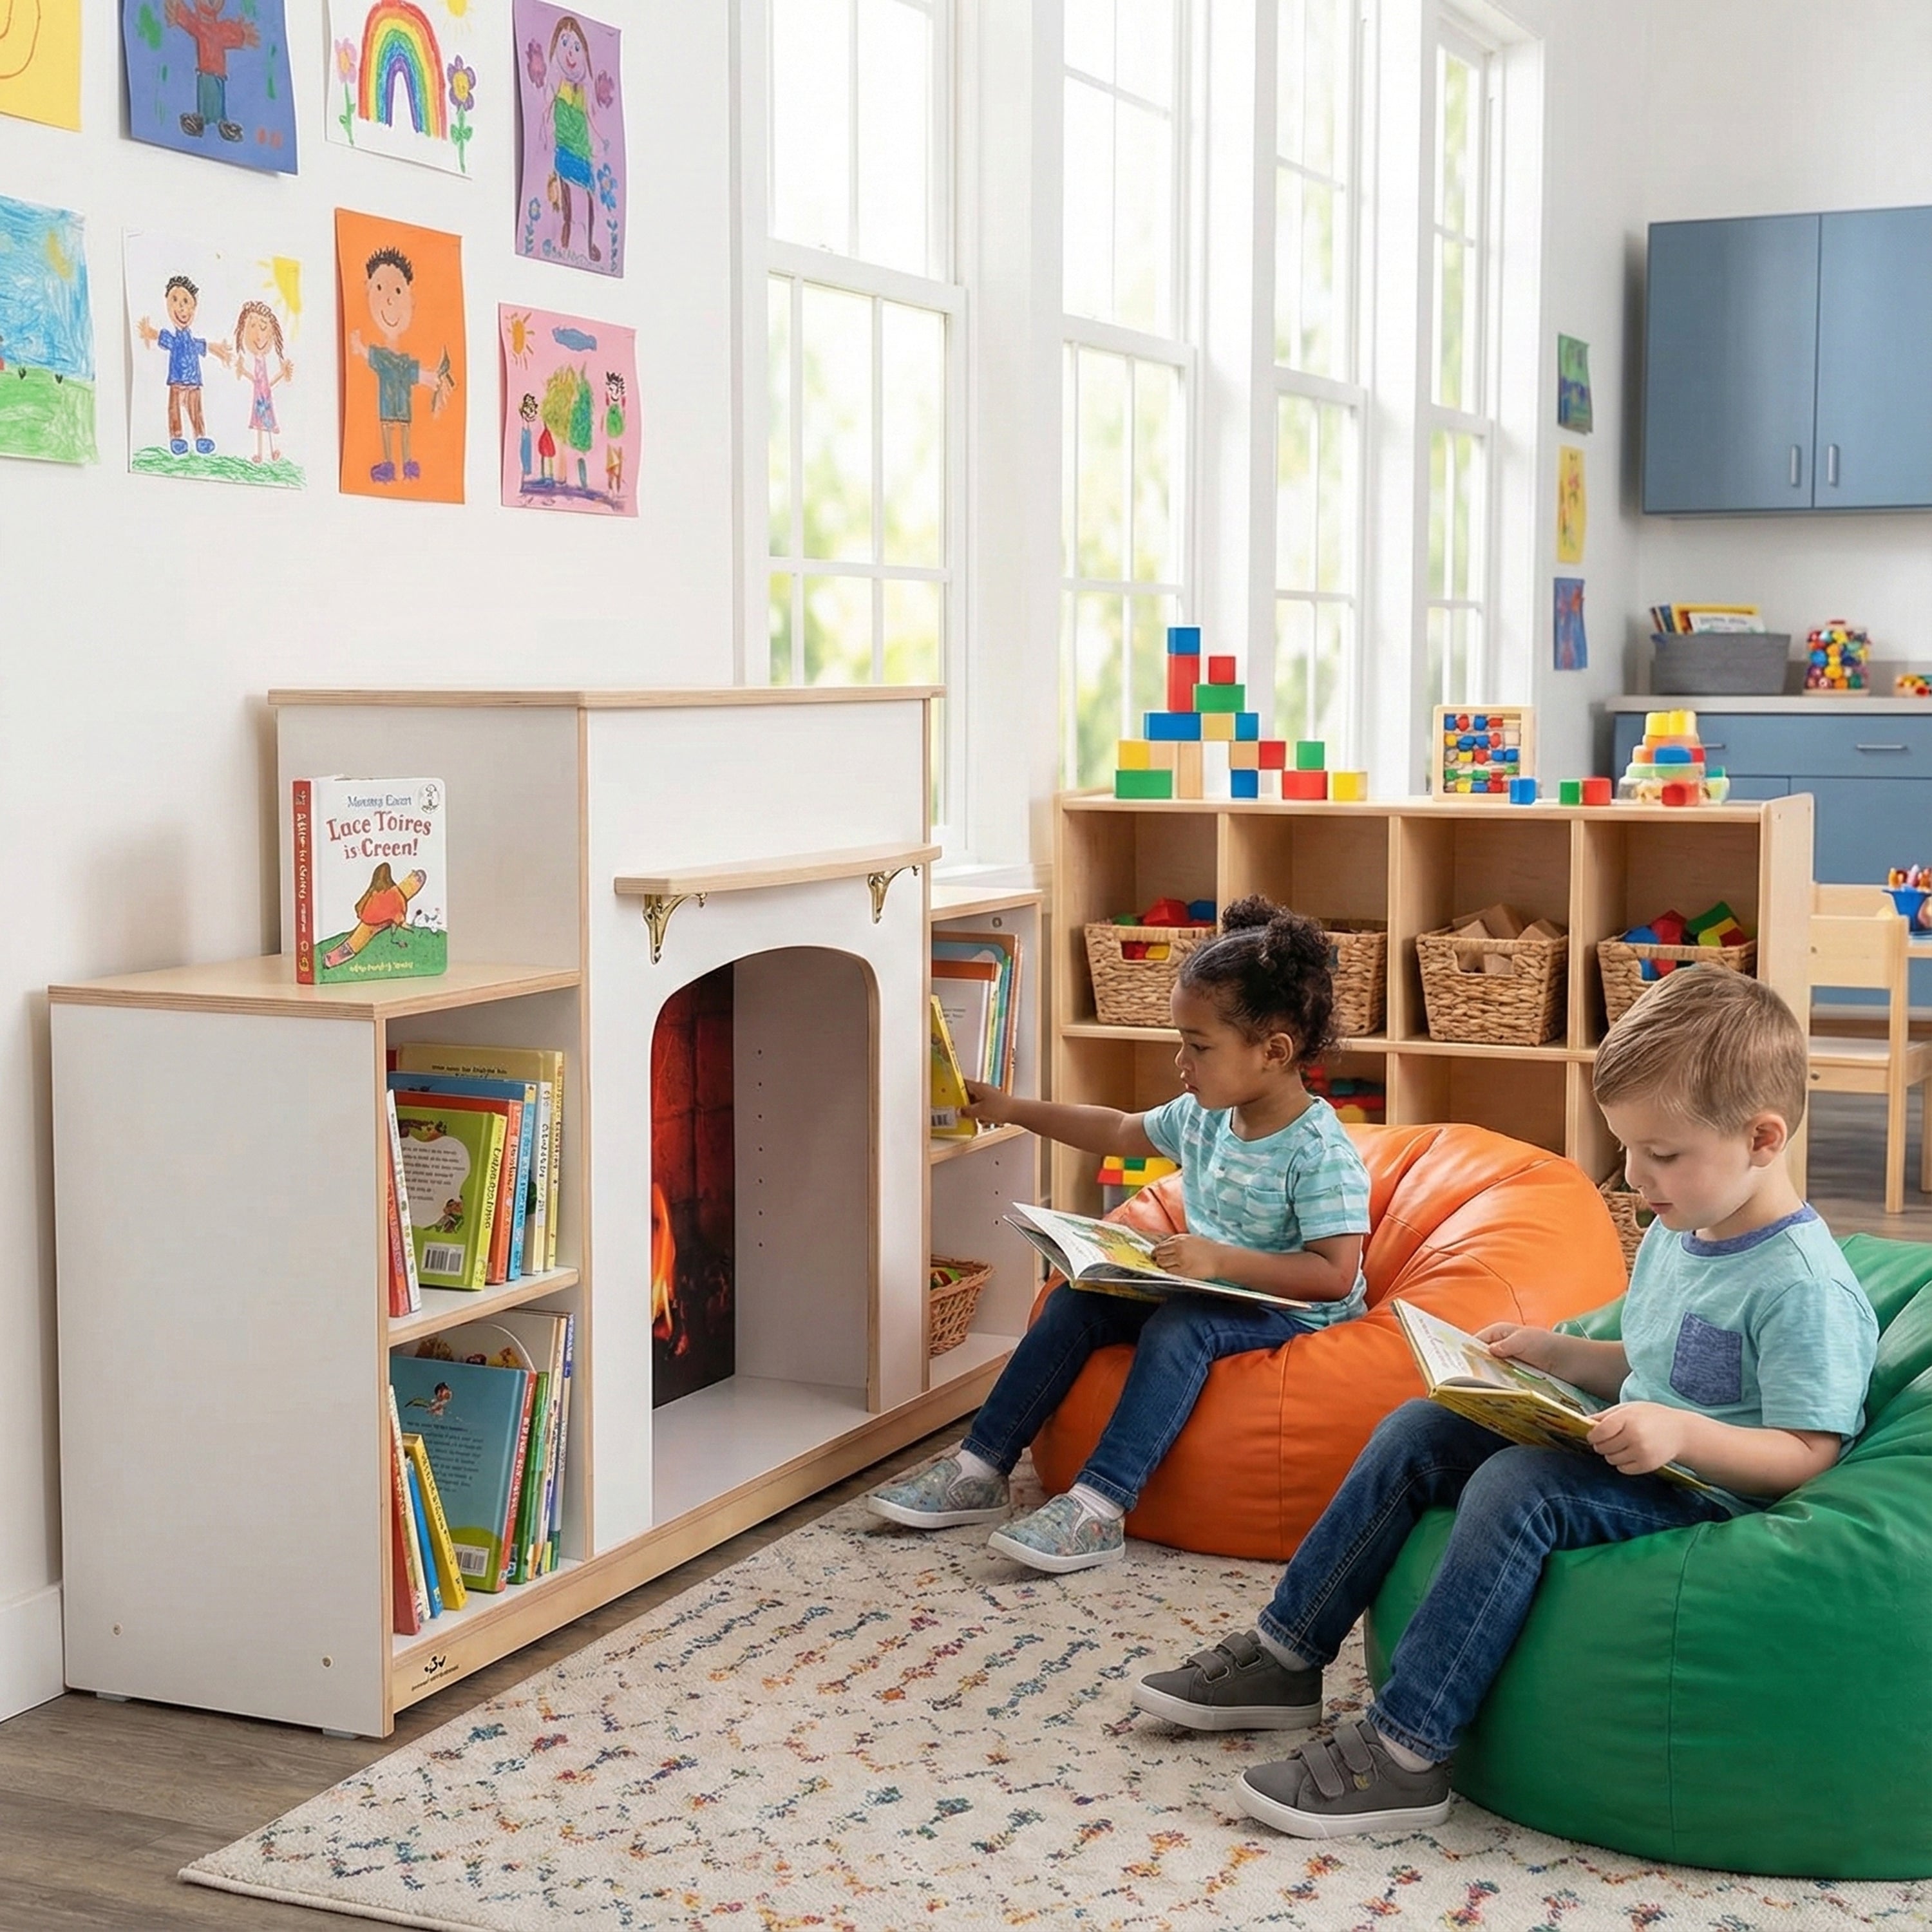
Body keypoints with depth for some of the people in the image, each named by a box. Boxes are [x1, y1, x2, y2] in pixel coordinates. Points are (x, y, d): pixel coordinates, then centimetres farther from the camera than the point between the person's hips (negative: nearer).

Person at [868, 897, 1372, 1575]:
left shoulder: (1320, 1152, -21)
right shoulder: (1201, 1117, 4)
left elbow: (1334, 1274, -28)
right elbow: (1118, 1131, 21)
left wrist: (1221, 1260, -34)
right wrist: (1012, 1109, 20)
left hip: (1293, 1312, -8)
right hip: (1208, 1289, 9)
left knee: (1178, 1327, -35)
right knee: (1076, 1300, -7)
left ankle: (1098, 1509, -40)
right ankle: (979, 1470, -8)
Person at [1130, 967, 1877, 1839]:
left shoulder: (1803, 1287, -19)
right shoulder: (1672, 1239, 10)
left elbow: (1808, 1453, -21)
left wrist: (1680, 1431, -34)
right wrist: (1558, 1355, 6)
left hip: (1710, 1493, -10)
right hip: (1630, 1462, 10)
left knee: (1516, 1486, -32)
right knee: (1418, 1431, 2)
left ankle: (1405, 1752, -28)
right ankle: (1285, 1657, 5)